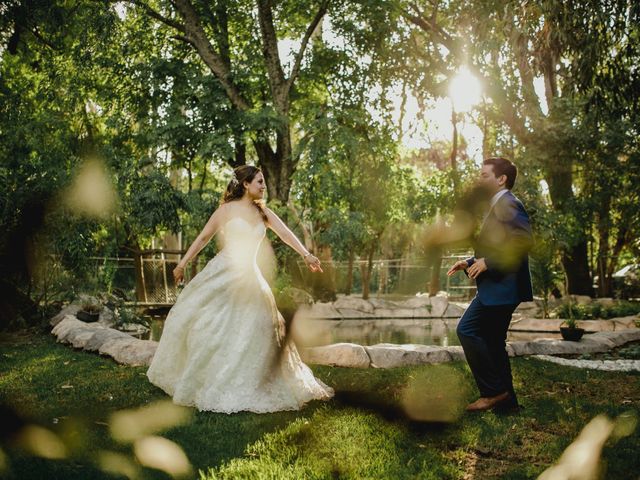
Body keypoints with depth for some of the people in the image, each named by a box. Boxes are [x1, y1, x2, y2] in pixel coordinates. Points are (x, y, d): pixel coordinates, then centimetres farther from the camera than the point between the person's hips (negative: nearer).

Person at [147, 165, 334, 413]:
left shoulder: (263, 213, 6)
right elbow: (203, 237, 0)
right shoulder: (228, 209, -4)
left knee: (255, 327, 2)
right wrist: (182, 263, 0)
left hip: (249, 276, 4)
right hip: (222, 272, -4)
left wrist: (306, 255, -19)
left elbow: (285, 233, -5)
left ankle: (245, 384, 16)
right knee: (205, 322, -3)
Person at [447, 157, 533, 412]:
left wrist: (488, 263, -23)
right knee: (492, 341, 13)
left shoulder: (508, 204, -12)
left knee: (467, 330, -12)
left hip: (501, 286, -11)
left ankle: (493, 390, -6)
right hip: (497, 287, 11)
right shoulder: (498, 206, 21)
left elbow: (523, 241, -25)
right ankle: (506, 399, 19)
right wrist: (471, 262, 14)